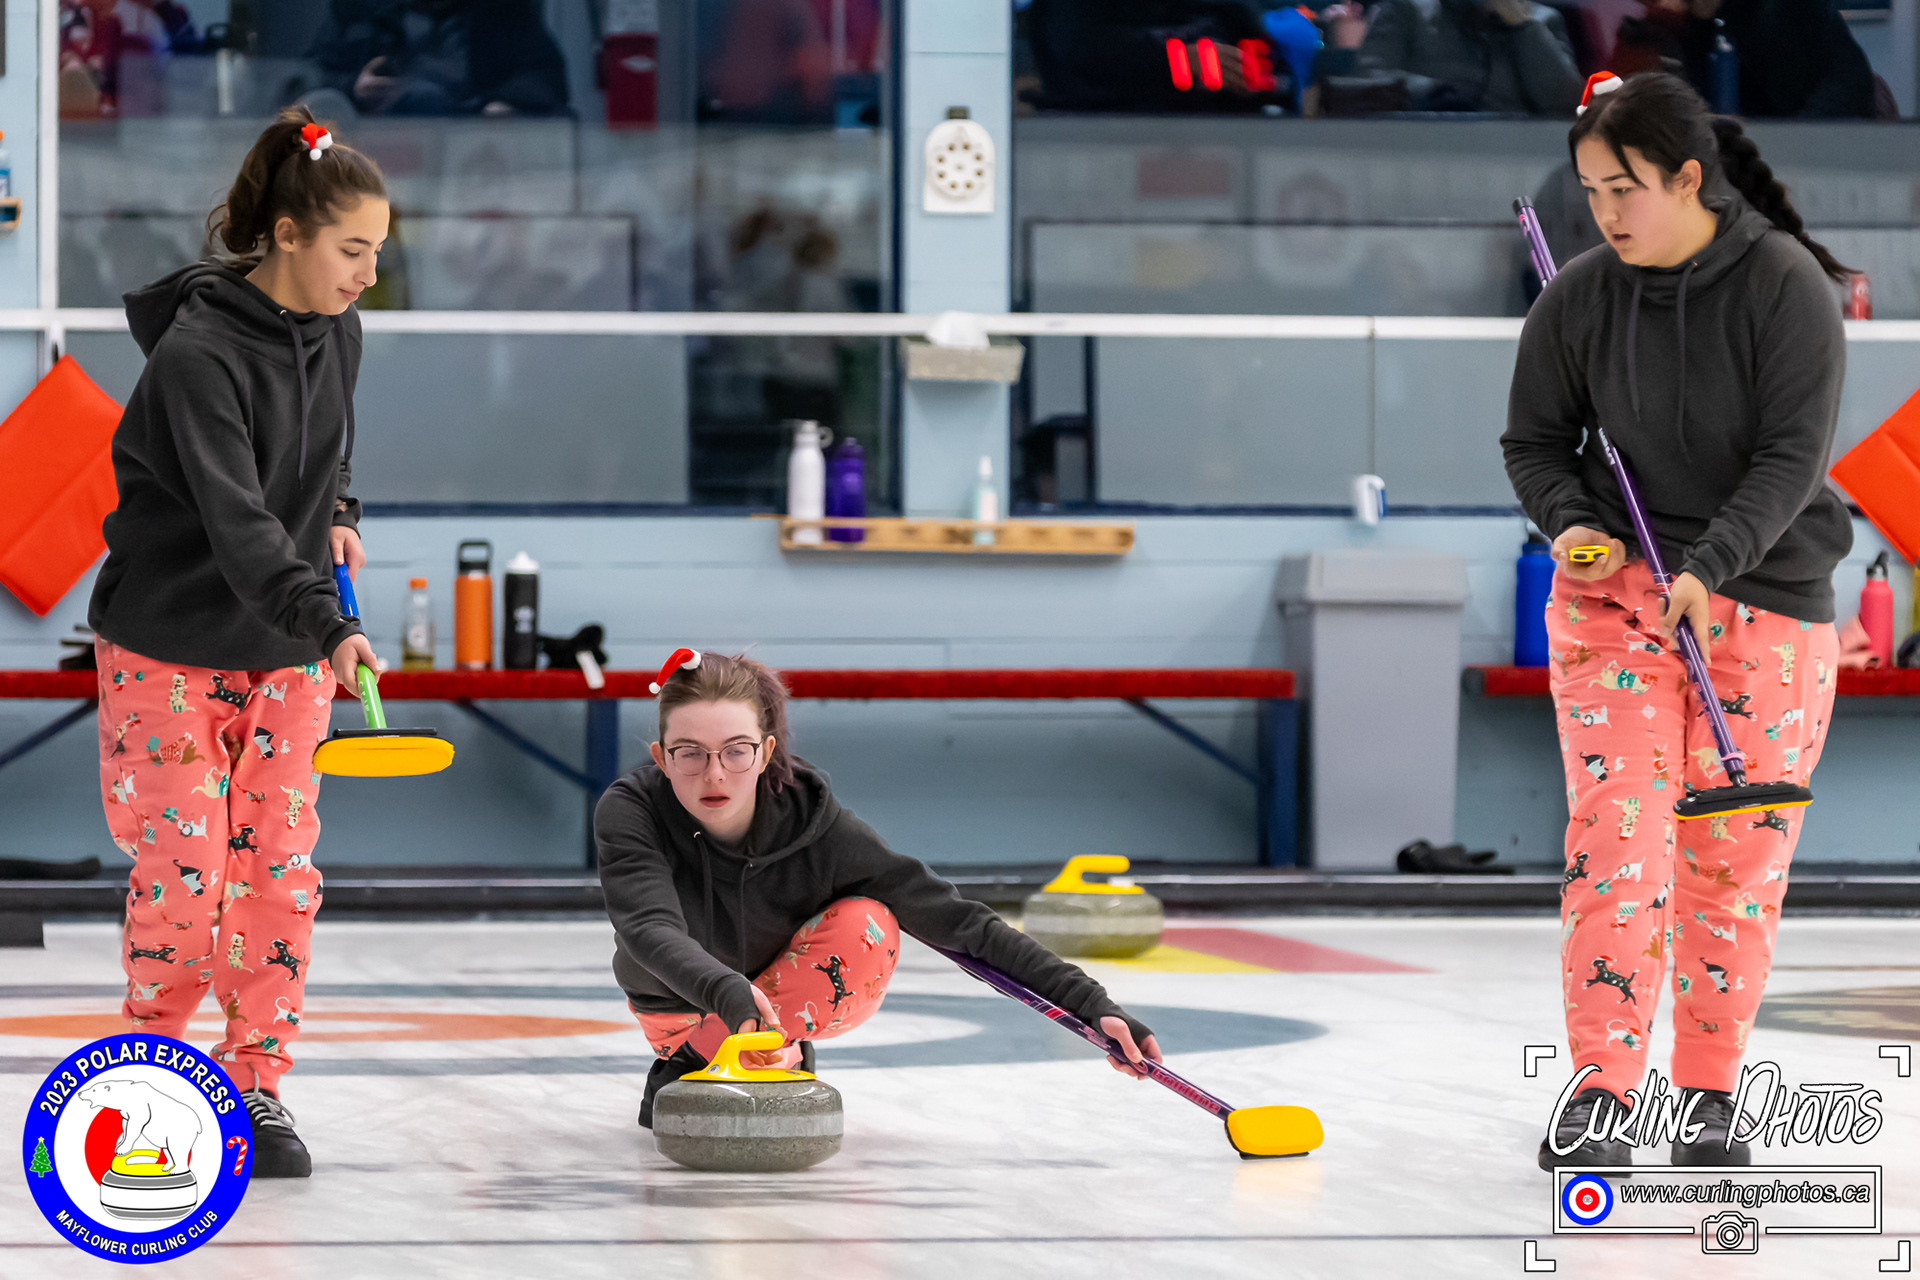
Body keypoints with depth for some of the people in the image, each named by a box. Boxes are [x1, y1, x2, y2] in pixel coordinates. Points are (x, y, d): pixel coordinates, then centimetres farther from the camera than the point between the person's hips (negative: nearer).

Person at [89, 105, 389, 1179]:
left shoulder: (338, 336, 0)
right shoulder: (196, 352, -23)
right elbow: (234, 514, -33)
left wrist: (338, 513, 6)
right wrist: (327, 623, -43)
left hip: (287, 649, 6)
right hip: (170, 647, -6)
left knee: (282, 868, -1)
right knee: (183, 872, -5)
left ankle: (257, 1079, 8)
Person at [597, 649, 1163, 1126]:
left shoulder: (816, 826, -30)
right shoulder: (631, 812, -31)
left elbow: (955, 920, -30)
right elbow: (652, 931, -47)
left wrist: (1089, 1003, -38)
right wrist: (730, 995, -68)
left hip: (789, 996, -2)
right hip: (677, 1004, 2)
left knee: (865, 926, -28)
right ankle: (681, 1060, 5)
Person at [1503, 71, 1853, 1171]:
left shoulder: (1787, 286, -12)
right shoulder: (1581, 299, -3)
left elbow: (1793, 456, -16)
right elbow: (1537, 440, 9)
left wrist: (1710, 566, -26)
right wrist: (1572, 523, -11)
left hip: (1768, 601, -1)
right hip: (1617, 588, 2)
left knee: (1736, 857, 2)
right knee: (1616, 836, -10)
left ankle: (1712, 1091, 16)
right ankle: (1600, 1088, -10)